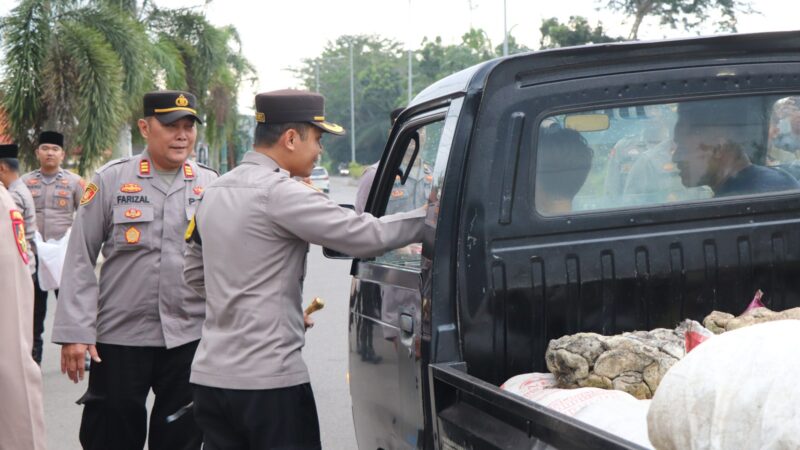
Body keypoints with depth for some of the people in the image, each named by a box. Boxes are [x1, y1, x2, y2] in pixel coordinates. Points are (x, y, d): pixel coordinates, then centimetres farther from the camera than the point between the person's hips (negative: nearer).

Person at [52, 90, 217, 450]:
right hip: (119, 337, -1)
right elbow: (80, 260, -2)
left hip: (191, 338, 2)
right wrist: (75, 331, -7)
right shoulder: (110, 180, -2)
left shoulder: (211, 185, 3)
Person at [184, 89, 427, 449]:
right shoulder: (279, 193, -15)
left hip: (209, 374, 8)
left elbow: (195, 272, 23)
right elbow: (367, 236, -21)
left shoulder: (215, 192, 12)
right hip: (268, 379, -8)